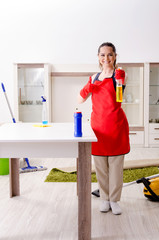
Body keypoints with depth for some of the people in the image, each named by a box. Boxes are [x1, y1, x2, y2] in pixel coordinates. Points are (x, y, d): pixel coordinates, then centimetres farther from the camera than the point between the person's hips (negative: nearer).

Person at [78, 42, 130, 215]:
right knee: (100, 166, 10)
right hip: (98, 124, 4)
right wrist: (88, 87, -7)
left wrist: (110, 70, -40)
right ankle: (104, 198, 26)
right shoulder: (94, 77, 14)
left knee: (116, 165, 4)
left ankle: (114, 200, 20)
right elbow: (80, 100, 14)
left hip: (116, 124, -4)